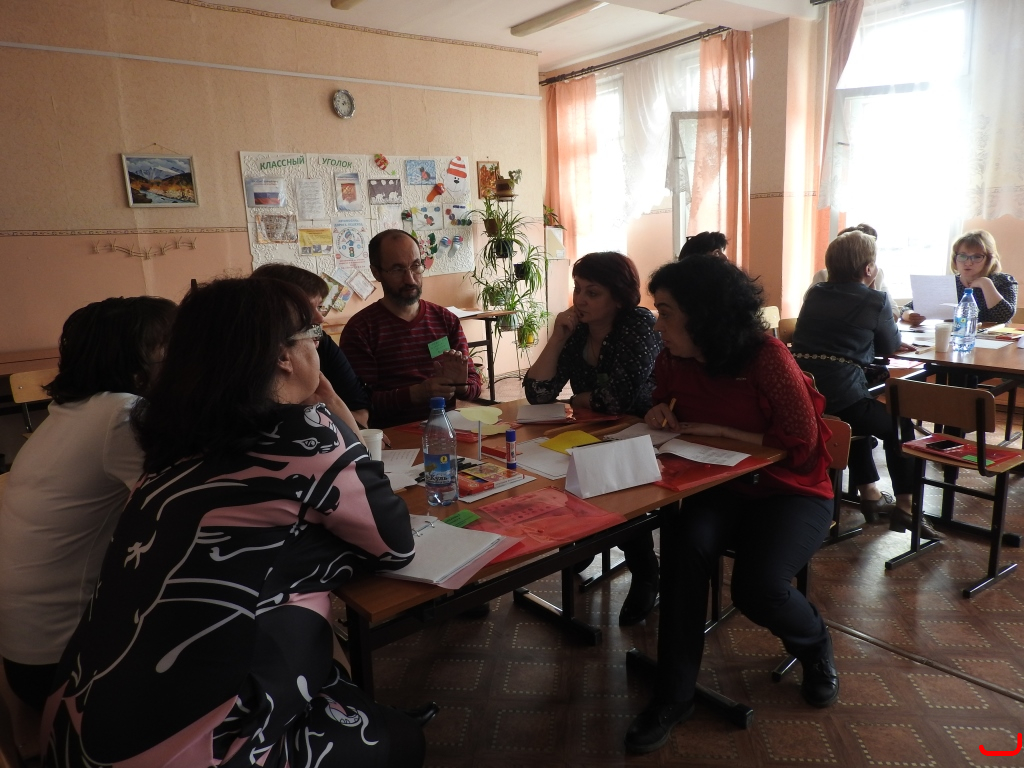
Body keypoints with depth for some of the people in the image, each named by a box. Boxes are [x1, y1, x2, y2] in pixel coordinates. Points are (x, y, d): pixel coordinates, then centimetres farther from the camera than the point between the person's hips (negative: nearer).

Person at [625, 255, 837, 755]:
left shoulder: (766, 357, -21)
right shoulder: (673, 358, -4)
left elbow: (800, 443, -19)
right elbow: (668, 400, 18)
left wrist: (717, 430, -19)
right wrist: (661, 412, -7)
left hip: (790, 491, -4)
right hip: (719, 487, 4)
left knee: (757, 587, -27)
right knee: (685, 544, -29)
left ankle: (815, 645, 13)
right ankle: (674, 694, -13)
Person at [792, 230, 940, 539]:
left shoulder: (814, 294, 15)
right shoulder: (875, 300, -2)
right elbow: (890, 347, 13)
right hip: (840, 397, -6)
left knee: (862, 418, 36)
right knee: (900, 426, 21)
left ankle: (871, 497, 39)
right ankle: (904, 508, 20)